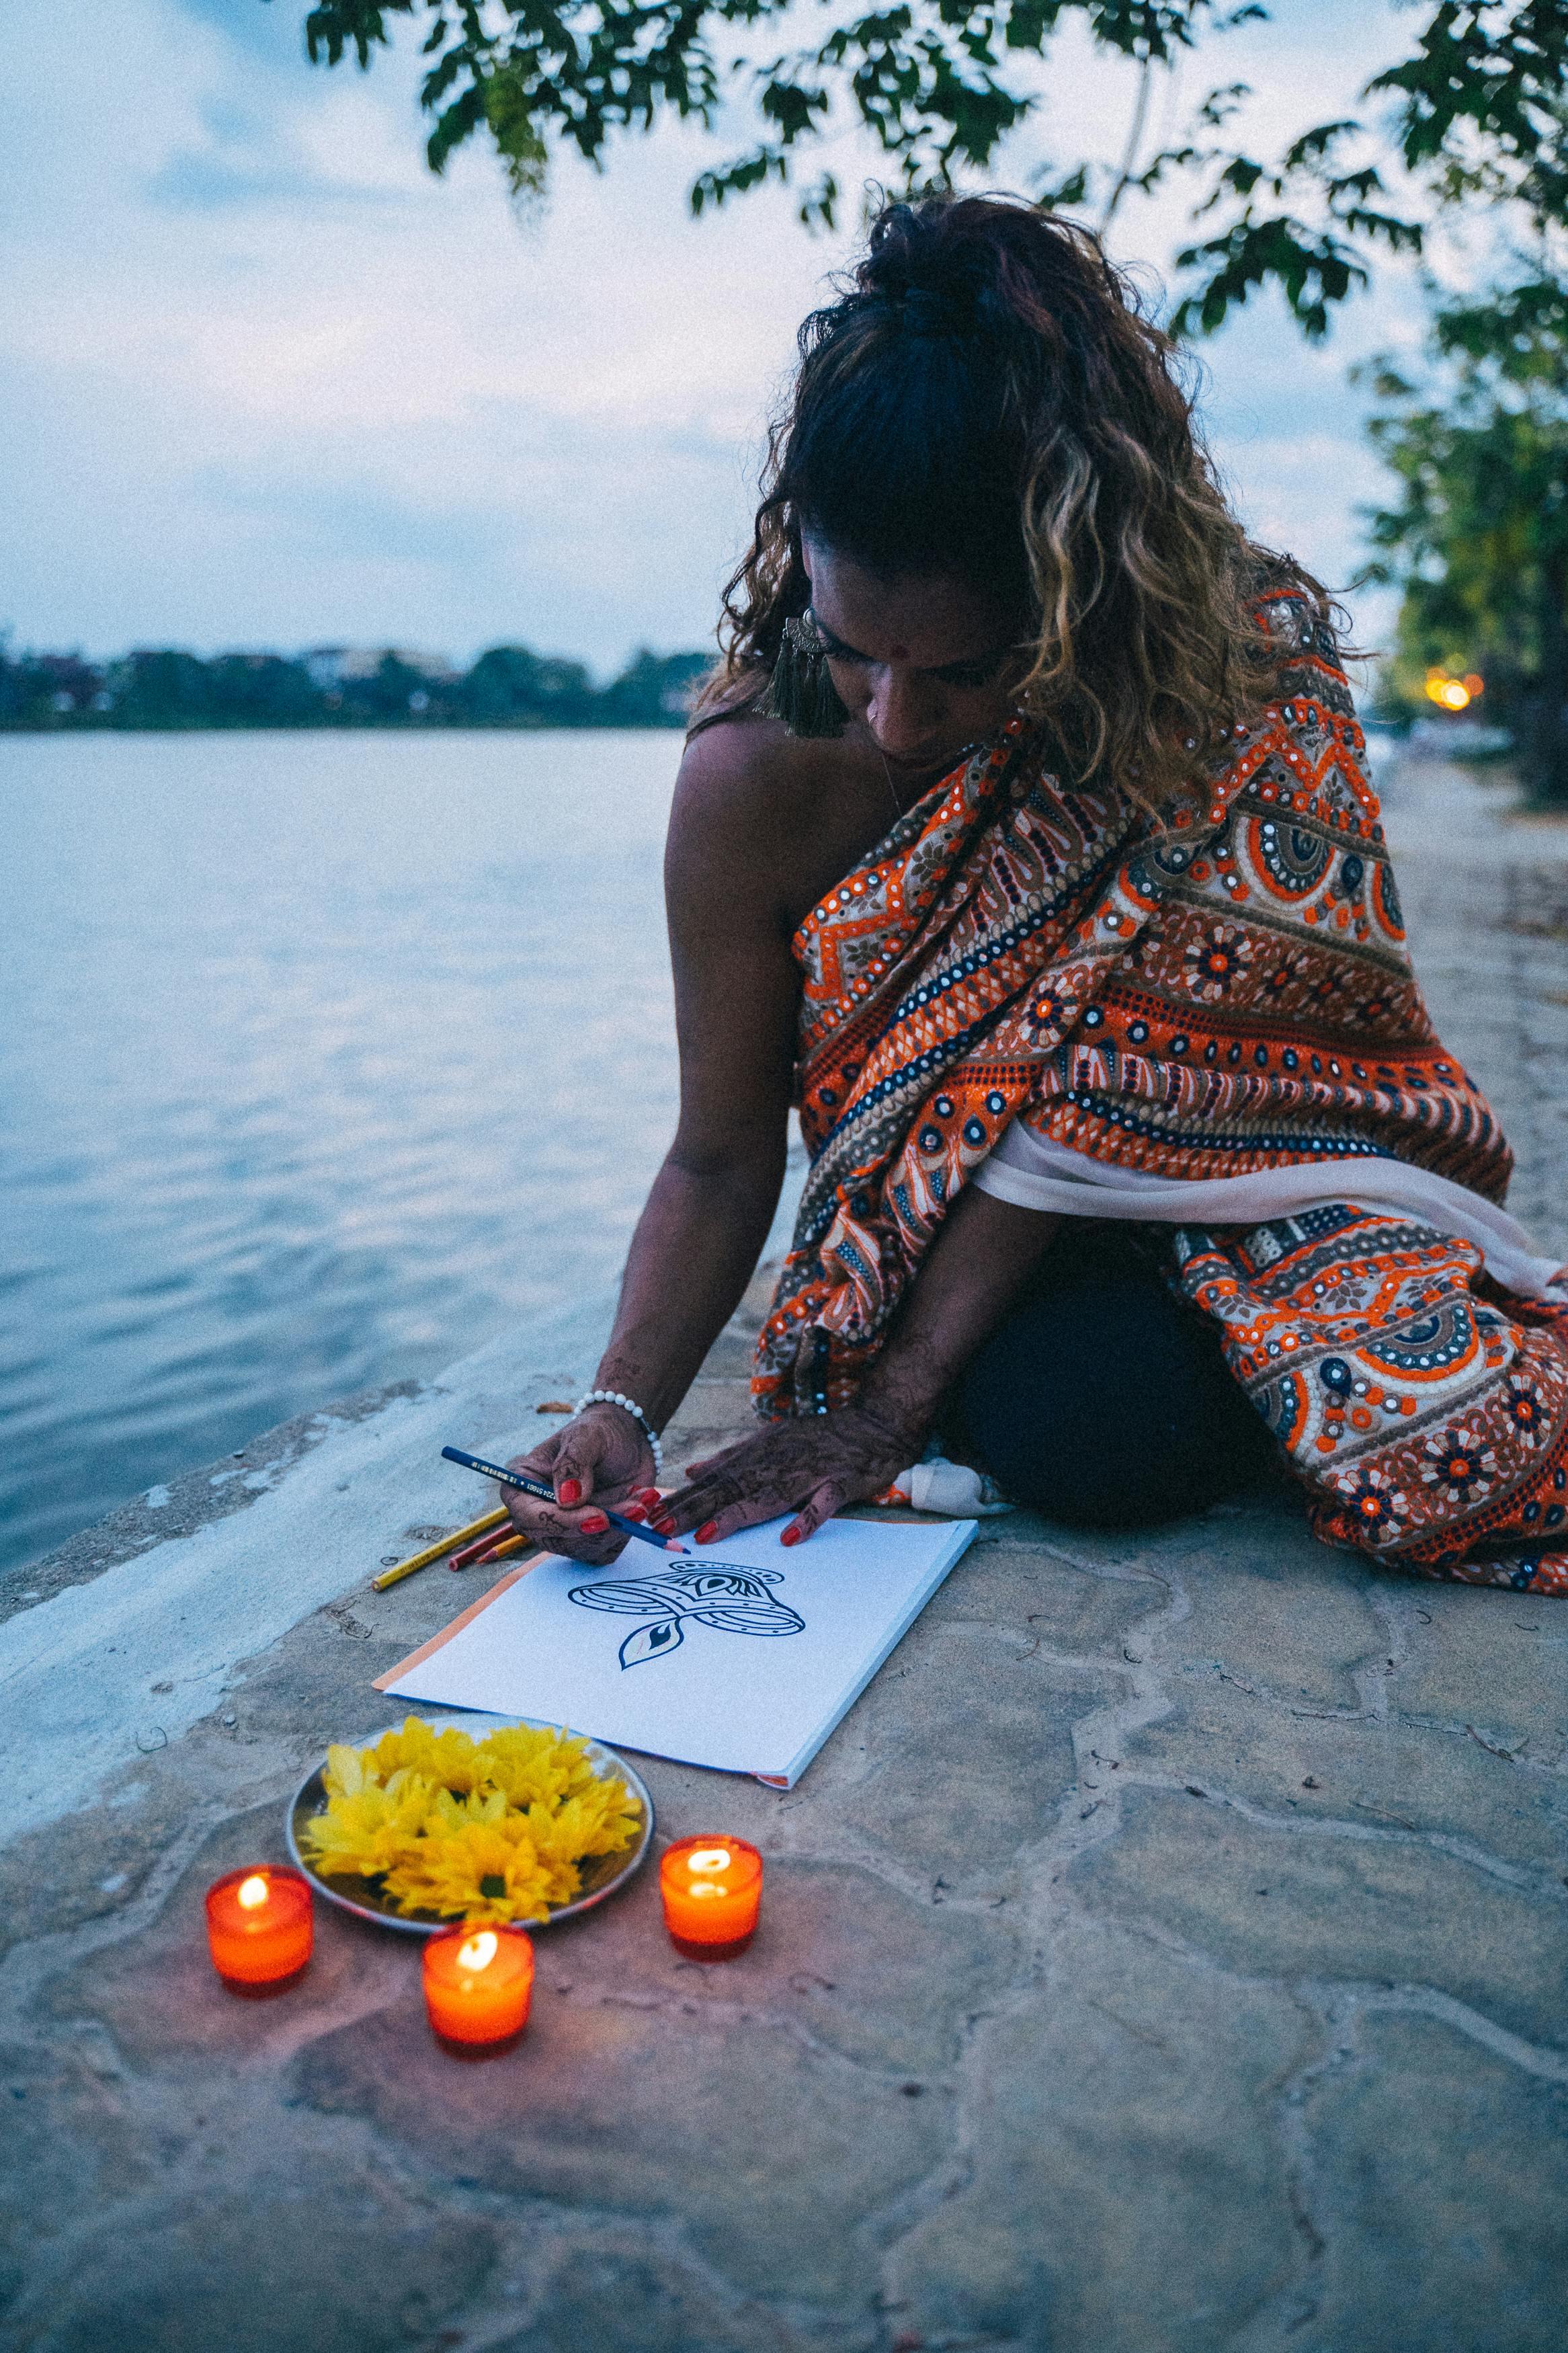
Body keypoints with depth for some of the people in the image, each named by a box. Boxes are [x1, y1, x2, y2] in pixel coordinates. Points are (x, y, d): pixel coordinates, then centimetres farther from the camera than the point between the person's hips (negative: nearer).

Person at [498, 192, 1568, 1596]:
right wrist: (622, 1404, -26)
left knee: (1444, 1423, -26)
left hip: (1236, 1149, 0)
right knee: (1098, 1433, -31)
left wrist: (893, 1401, -24)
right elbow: (722, 1162, -8)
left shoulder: (1239, 665, -19)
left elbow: (1111, 1057, -23)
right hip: (952, 1215, 1)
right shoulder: (757, 779, -15)